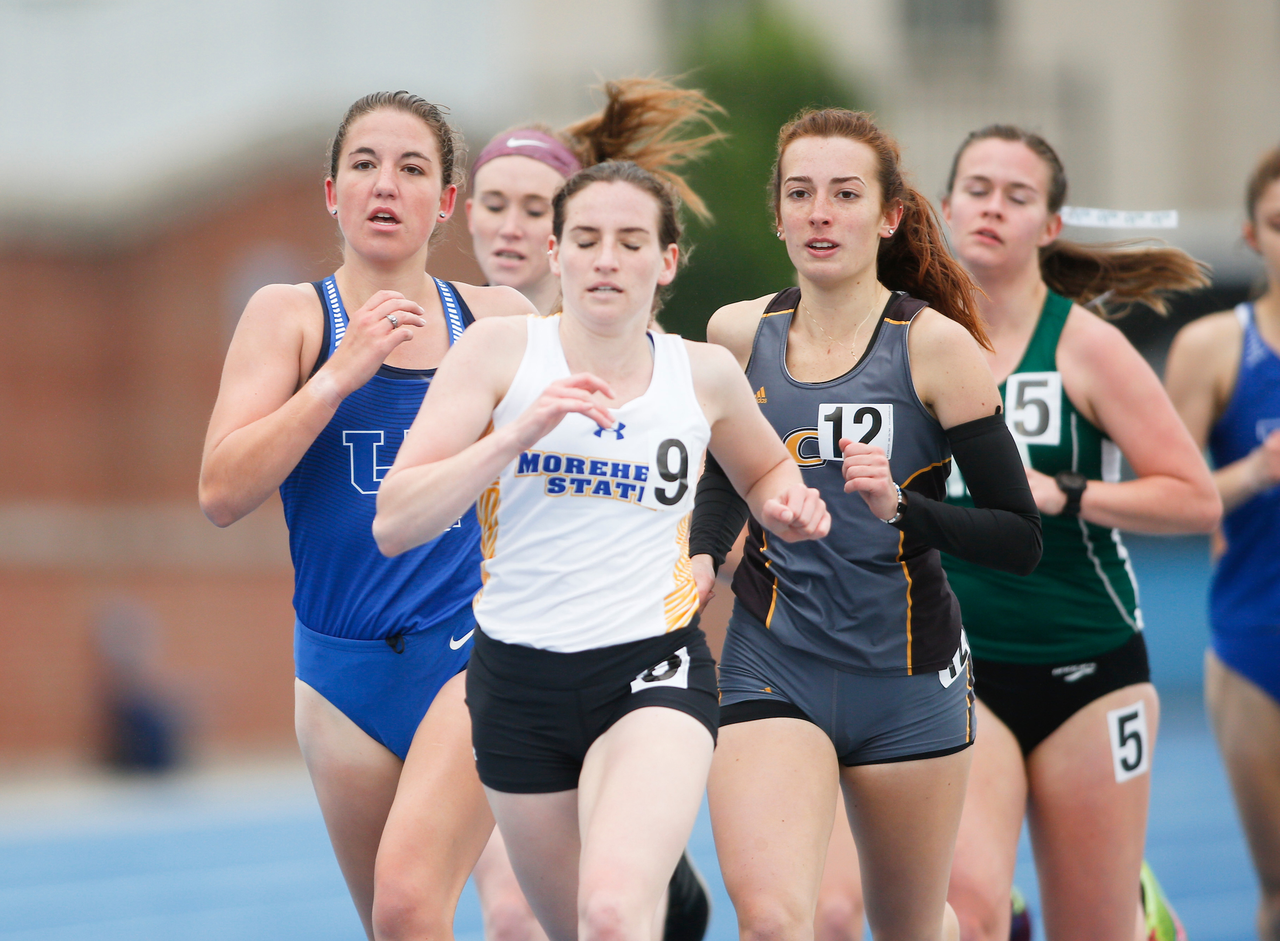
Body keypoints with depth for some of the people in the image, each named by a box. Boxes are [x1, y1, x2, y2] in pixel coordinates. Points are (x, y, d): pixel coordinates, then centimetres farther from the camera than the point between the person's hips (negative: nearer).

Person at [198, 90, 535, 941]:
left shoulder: (499, 320, 6)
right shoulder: (291, 315, 2)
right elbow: (222, 493, -9)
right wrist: (339, 374, -16)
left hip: (473, 649, -1)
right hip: (343, 667, 1)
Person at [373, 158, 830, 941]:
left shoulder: (705, 375, 2)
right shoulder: (500, 351, -4)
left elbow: (766, 470, 25)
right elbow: (394, 523, -12)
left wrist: (788, 505, 1)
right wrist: (518, 434, -22)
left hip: (653, 673, -1)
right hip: (519, 678, 2)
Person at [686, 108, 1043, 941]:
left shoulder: (935, 344, -10)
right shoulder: (737, 333, 1)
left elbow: (1022, 541, -10)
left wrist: (900, 506, -25)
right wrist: (702, 558, 2)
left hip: (907, 681, -1)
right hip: (772, 673, 1)